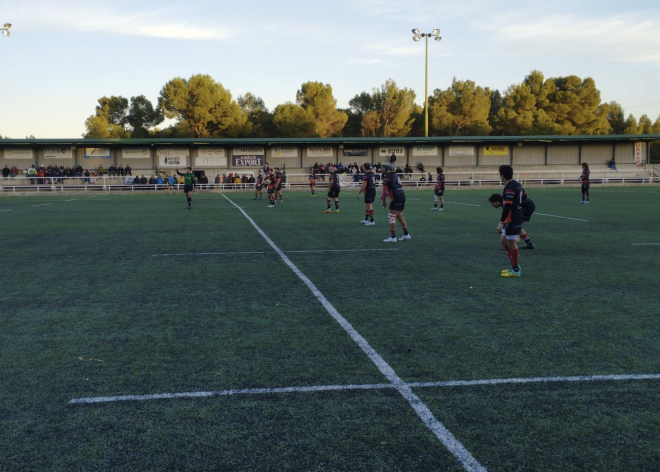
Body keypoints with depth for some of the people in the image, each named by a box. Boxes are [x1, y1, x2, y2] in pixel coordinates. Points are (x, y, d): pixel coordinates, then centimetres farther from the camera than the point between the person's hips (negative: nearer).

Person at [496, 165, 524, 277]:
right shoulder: (517, 185, 10)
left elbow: (507, 207, -27)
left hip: (512, 221, -10)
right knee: (504, 241, 18)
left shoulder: (509, 188, -20)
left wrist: (501, 222, -26)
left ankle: (515, 270, 8)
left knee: (512, 244, -1)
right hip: (517, 218, 10)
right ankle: (514, 265, 24)